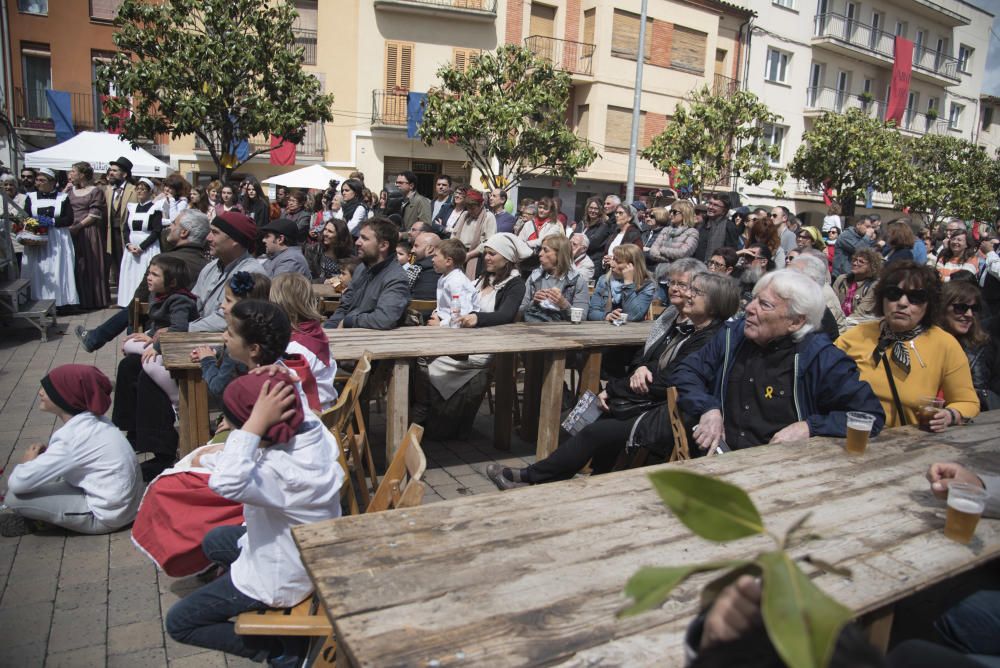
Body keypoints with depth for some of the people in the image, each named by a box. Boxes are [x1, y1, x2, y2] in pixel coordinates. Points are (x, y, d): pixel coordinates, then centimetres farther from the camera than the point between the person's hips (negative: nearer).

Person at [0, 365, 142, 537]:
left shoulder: (71, 437, -22)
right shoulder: (93, 420, 3)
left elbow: (16, 483, -20)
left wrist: (28, 461, 1)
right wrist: (45, 455, 4)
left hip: (105, 515, -9)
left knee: (14, 497, -10)